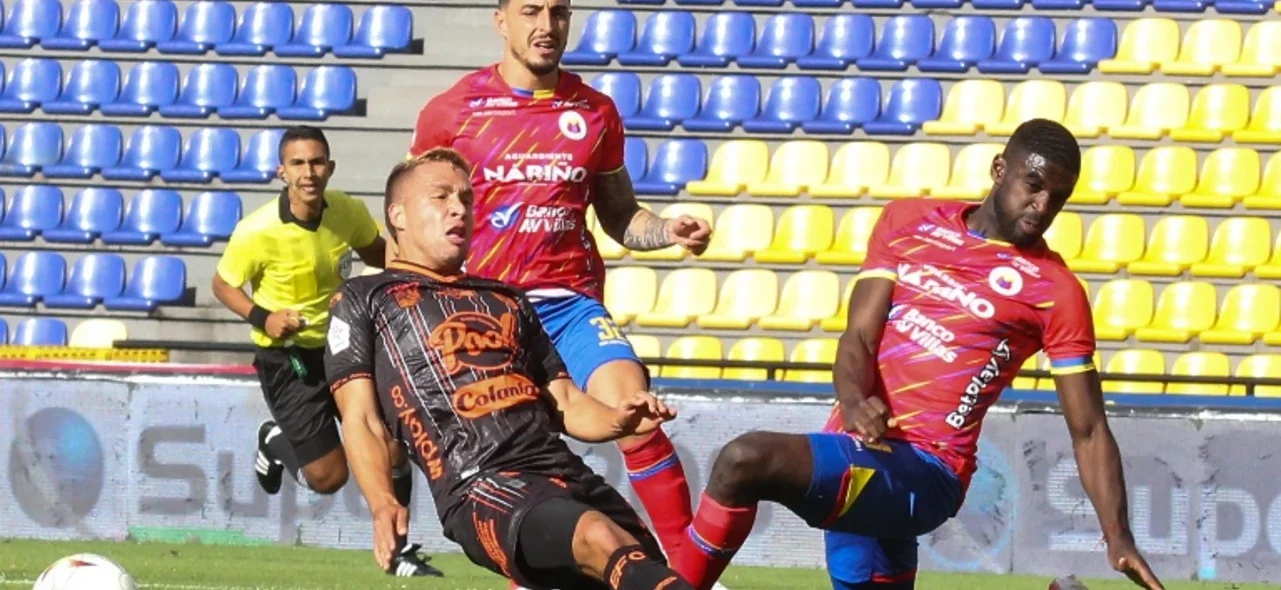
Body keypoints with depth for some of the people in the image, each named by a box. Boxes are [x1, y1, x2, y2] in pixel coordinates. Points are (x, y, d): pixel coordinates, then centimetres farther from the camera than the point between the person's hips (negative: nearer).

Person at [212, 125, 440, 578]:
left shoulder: (348, 212, -10)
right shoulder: (257, 232, -23)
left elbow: (375, 252, 12)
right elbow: (223, 285, -6)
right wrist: (262, 318, -24)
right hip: (286, 357, -4)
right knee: (328, 477, -5)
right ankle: (276, 442, 30)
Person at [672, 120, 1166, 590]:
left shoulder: (1055, 291, -2)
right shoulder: (908, 223, 10)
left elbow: (1088, 432, 0)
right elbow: (860, 335, 3)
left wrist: (1118, 538, -12)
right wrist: (854, 401, -21)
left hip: (923, 471, -6)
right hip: (856, 454, 6)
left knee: (745, 462, -26)